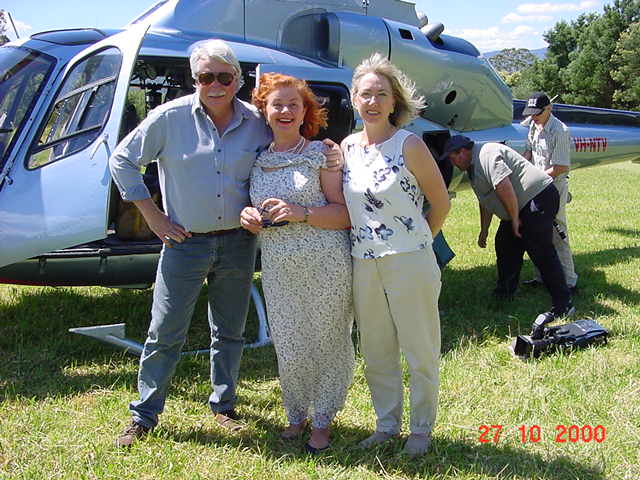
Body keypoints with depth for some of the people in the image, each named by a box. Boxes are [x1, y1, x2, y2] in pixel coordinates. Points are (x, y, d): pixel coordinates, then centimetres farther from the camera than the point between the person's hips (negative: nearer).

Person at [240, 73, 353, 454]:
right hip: (278, 269, 4)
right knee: (289, 348, 8)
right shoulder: (258, 161, 10)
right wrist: (249, 217, -1)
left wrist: (301, 213, -19)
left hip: (325, 265, -3)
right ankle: (296, 414, 31)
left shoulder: (321, 154, -3)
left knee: (328, 343, 7)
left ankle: (323, 421, 25)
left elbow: (346, 215, -7)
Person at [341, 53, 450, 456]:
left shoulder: (409, 145, -9)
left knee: (420, 352, 7)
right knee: (376, 353, 15)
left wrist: (416, 242, 3)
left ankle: (422, 428, 24)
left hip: (409, 263, -5)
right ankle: (387, 424, 31)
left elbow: (441, 203, -2)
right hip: (363, 264, 5)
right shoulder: (347, 147, 7)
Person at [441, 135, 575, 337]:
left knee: (542, 252, -14)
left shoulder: (486, 155, -15)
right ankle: (505, 292, 32)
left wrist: (515, 219, -17)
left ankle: (563, 305, -13)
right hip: (521, 207, 11)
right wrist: (484, 231, 31)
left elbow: (504, 187, -24)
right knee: (504, 243, 18)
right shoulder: (473, 167, 19)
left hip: (538, 198, -11)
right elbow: (485, 200, 28)